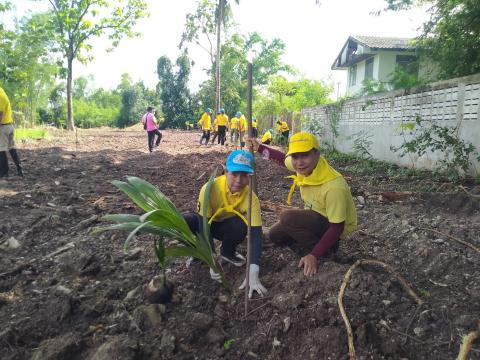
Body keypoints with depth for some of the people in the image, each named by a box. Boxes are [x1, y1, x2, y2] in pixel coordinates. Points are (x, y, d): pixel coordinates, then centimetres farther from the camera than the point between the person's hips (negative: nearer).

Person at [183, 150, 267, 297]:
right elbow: (203, 225, -29)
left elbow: (256, 235, -33)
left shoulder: (251, 198, -27)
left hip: (226, 227, 1)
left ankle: (227, 253, -1)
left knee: (240, 226, -35)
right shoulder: (210, 189, -32)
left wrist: (253, 275, -43)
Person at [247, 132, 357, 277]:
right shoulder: (305, 166, -16)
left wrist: (314, 255, -32)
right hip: (316, 216, 8)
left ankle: (324, 250, -9)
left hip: (336, 226, -7)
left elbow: (337, 227, -30)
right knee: (275, 235, 6)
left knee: (287, 218, -27)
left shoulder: (333, 185, -37)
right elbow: (284, 158, 9)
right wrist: (260, 148, 5)